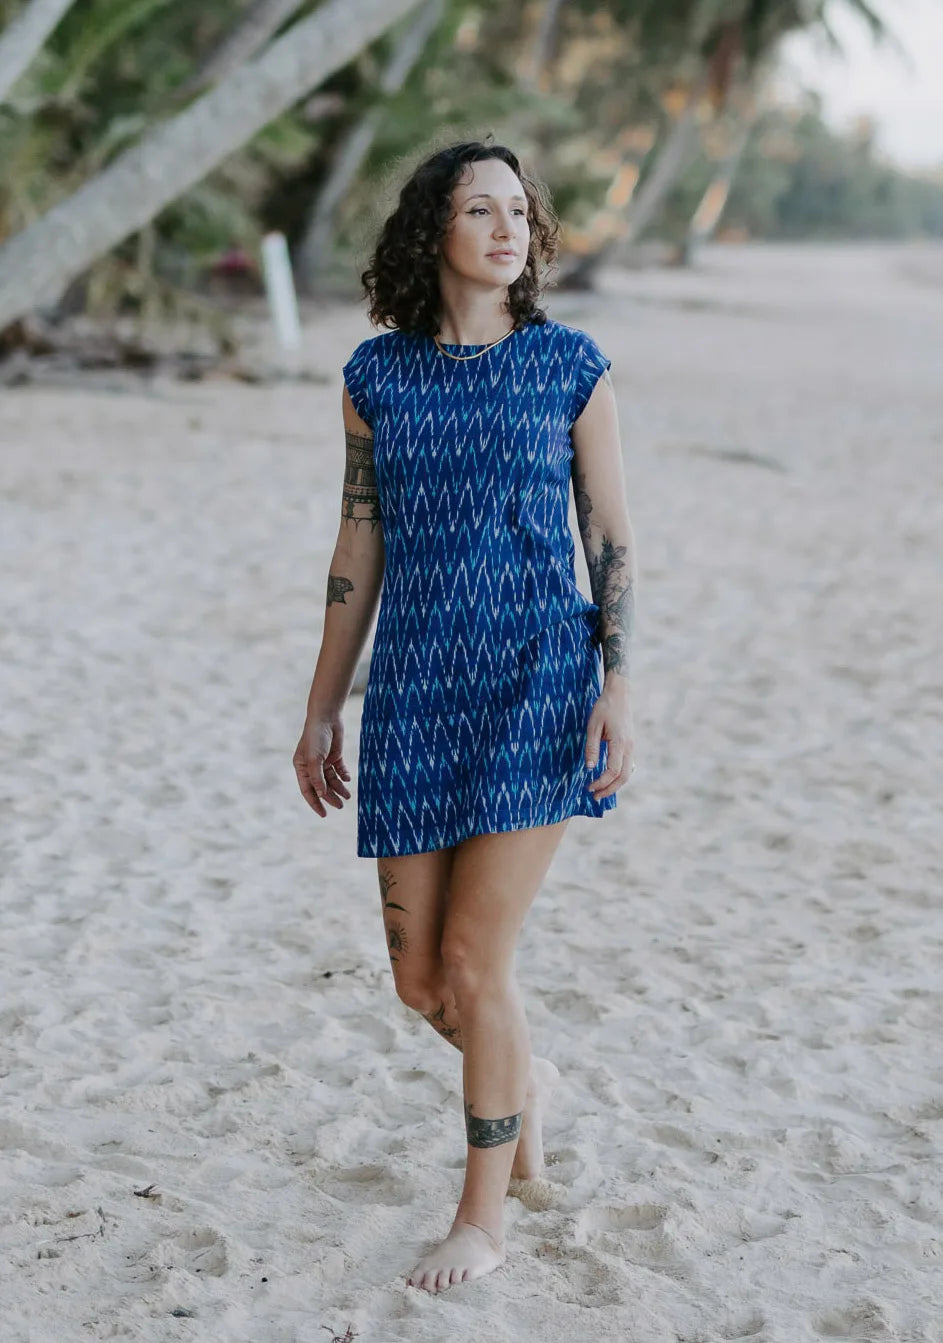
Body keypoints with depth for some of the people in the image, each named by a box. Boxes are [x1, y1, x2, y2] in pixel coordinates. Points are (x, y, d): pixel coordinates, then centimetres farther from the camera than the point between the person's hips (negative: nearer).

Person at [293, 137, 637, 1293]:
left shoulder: (571, 364, 0)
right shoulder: (376, 373, 5)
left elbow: (612, 538, 1)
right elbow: (359, 549, 9)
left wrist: (619, 691, -9)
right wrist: (322, 710, 9)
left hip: (537, 683, -3)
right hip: (417, 690, 3)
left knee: (475, 961, -6)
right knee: (420, 978, 7)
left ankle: (483, 1218, 12)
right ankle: (525, 1076, 41)